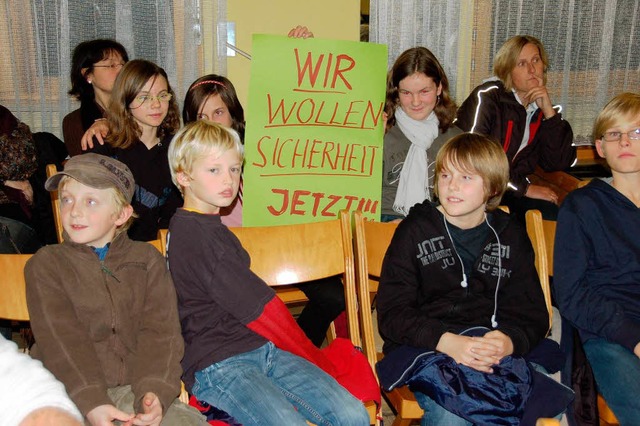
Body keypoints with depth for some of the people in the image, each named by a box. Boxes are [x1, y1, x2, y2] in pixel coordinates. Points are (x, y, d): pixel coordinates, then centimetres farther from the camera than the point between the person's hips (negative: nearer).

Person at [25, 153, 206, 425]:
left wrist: (153, 392, -18)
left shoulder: (147, 259, 10)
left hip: (137, 389, 1)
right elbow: (61, 340, -6)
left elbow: (159, 331, -1)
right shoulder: (45, 265, 7)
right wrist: (91, 402, -19)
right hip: (71, 393, -1)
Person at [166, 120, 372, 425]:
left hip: (262, 348, 9)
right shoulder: (195, 233, -11)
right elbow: (261, 308, -10)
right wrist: (320, 361, 1)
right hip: (217, 365, -8)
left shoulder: (210, 227, 19)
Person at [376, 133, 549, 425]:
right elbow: (392, 314, -5)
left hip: (488, 344, 2)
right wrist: (447, 342, -23)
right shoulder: (415, 230, 3)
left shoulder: (510, 235, 11)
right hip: (424, 346, -2)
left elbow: (532, 313, 8)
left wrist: (509, 341, -17)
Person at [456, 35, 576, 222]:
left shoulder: (542, 107, 10)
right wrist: (525, 188, -15)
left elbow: (557, 164, 0)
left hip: (511, 191, 6)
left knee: (552, 216, -20)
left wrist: (549, 112, -9)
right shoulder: (487, 97, -7)